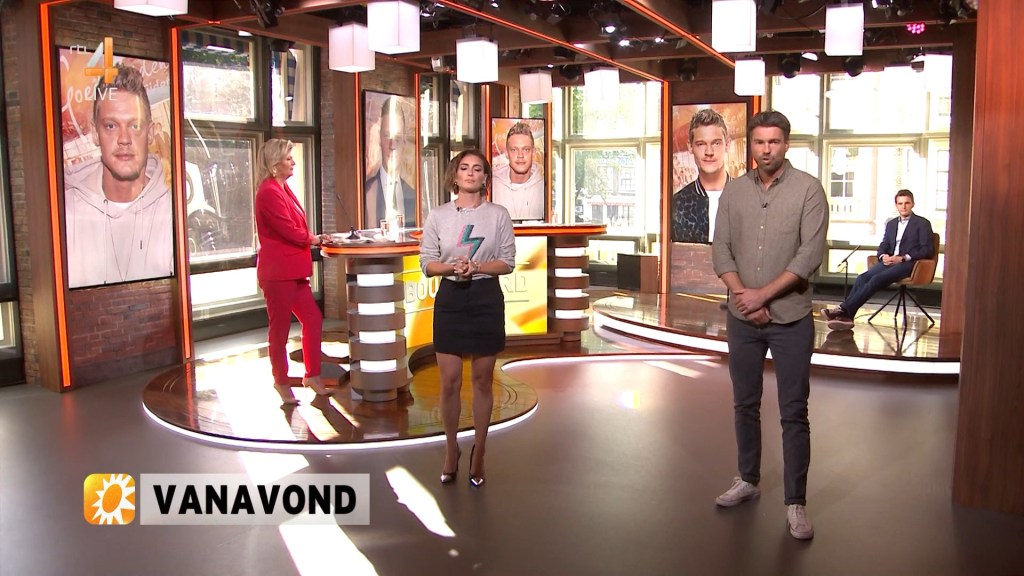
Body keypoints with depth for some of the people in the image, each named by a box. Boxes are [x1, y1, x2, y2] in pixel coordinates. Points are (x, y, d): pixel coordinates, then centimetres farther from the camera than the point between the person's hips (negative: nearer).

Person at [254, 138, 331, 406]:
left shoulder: (282, 189, 14)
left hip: (293, 271, 10)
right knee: (280, 328, 4)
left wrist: (312, 239, -1)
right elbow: (289, 230, -19)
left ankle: (312, 375, 24)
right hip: (278, 272, -10)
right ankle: (281, 382, 19)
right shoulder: (269, 192, -17)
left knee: (312, 319, 13)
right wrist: (313, 239, -1)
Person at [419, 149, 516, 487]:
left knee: (482, 380, 8)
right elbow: (427, 263, 1)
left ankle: (478, 452, 23)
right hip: (450, 299, 0)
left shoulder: (499, 215, 1)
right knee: (450, 382, 3)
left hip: (486, 299, 0)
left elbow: (508, 262, -1)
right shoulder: (438, 216, 2)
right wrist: (452, 268, -18)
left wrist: (477, 267, -17)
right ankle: (451, 450, 24)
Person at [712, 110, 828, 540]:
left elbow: (810, 254, -13)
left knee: (794, 414, 1)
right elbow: (721, 250, 2)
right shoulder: (734, 190, 5)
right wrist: (741, 294, -12)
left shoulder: (808, 189, -6)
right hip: (742, 318, 4)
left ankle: (795, 503, 11)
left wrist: (763, 294, -17)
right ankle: (748, 480, 31)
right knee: (745, 405, 14)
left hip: (790, 319, -4)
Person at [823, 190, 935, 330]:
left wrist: (903, 258, -15)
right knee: (862, 278, -23)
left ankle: (844, 310, -37)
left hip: (908, 263, -6)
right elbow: (883, 246, 22)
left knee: (877, 279, -30)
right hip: (890, 261, 6)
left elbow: (927, 250, -4)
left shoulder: (923, 223, 5)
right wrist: (883, 256, -3)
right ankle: (846, 316, -35)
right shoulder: (891, 224, 23)